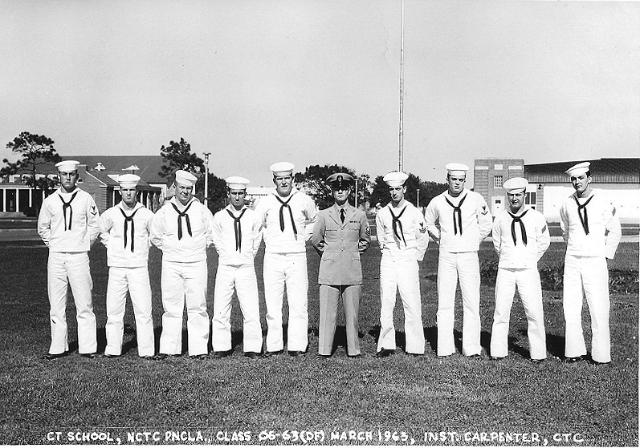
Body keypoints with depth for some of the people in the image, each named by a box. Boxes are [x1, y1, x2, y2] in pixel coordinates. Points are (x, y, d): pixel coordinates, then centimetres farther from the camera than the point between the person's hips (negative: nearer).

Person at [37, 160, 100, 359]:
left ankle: (87, 347, 3)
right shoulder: (50, 201, 6)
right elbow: (42, 227, 19)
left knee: (84, 304, -2)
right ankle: (58, 347, 13)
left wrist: (84, 244, 7)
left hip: (79, 256, -2)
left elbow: (95, 225, 10)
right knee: (56, 304, 5)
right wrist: (52, 243, 11)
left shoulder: (86, 199, 2)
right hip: (56, 257, 2)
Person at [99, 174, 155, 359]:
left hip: (139, 267, -1)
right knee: (114, 310, 2)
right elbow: (99, 230, 20)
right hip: (116, 267, 1)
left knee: (143, 310, -5)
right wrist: (110, 246, 12)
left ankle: (146, 350, 0)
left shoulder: (146, 214, 0)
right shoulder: (110, 214, 3)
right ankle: (113, 348, 11)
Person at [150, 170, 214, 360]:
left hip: (196, 264, -1)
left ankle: (198, 349, 3)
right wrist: (169, 249, 12)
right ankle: (168, 348, 10)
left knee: (197, 307, -1)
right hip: (171, 264, 1)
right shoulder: (164, 212, 4)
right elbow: (155, 236, 17)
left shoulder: (201, 210, 2)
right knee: (171, 307, 3)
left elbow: (212, 233, 15)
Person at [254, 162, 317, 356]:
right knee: (272, 304, 1)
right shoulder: (265, 203, 2)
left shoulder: (304, 200, 4)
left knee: (298, 303, -3)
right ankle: (274, 345, 9)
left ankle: (297, 346, 4)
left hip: (297, 257, 0)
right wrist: (269, 240, 6)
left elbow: (314, 220, 23)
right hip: (272, 258, 1)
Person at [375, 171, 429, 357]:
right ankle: (386, 345, 4)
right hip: (388, 261, 2)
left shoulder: (414, 213, 0)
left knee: (412, 303, -5)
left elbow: (423, 239, 10)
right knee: (386, 303, -1)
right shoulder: (382, 214, 6)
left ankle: (415, 346, 1)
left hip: (408, 260, -2)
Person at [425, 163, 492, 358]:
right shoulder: (437, 202, 2)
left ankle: (471, 348, 2)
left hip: (468, 256, -1)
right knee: (445, 303, 1)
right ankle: (445, 348, 5)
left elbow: (486, 225, 11)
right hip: (446, 256, 1)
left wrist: (473, 242, 12)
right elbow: (429, 223, 22)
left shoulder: (475, 199, -1)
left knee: (471, 302, -3)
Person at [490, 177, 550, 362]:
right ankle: (498, 351, 9)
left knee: (535, 312, -4)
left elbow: (544, 242, 14)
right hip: (505, 271, 1)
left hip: (528, 271, -1)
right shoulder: (500, 218, 4)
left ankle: (537, 352, 6)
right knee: (501, 312, 1)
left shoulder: (536, 217, 0)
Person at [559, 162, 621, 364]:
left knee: (599, 310, -5)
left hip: (595, 262, -3)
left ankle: (601, 355, 4)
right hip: (572, 262, 3)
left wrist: (606, 255, 6)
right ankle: (574, 351, 12)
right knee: (570, 309, 3)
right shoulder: (567, 205, 4)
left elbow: (614, 231, 8)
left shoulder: (604, 203, -5)